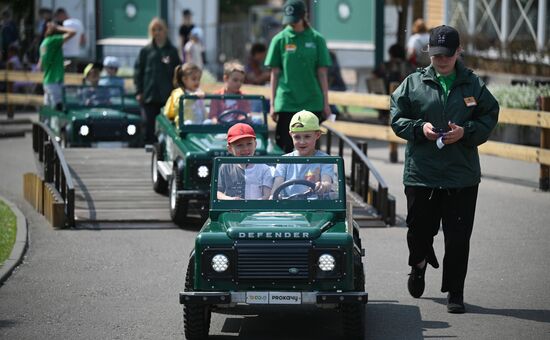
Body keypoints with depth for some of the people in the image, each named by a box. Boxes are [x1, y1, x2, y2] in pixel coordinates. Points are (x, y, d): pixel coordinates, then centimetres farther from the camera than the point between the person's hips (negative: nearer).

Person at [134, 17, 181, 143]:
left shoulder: (172, 51, 6)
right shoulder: (145, 51, 6)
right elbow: (138, 71, 7)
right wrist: (139, 92, -1)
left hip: (168, 96, 0)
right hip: (149, 96, 0)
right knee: (149, 124, 0)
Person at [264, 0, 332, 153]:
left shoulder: (316, 39, 2)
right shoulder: (280, 39, 1)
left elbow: (322, 73, 4)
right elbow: (275, 73, 4)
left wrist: (326, 103, 2)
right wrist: (272, 104, 2)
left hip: (312, 104, 1)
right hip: (286, 104, -1)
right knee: (284, 149, -2)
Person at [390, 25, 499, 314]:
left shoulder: (473, 85, 4)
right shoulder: (413, 84, 3)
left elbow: (489, 118, 4)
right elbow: (397, 119, 5)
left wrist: (465, 132, -13)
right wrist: (420, 128, -13)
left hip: (462, 174, 0)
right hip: (420, 172, 0)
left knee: (458, 237, -1)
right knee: (420, 229, 11)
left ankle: (455, 292, 9)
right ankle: (419, 263, 44)